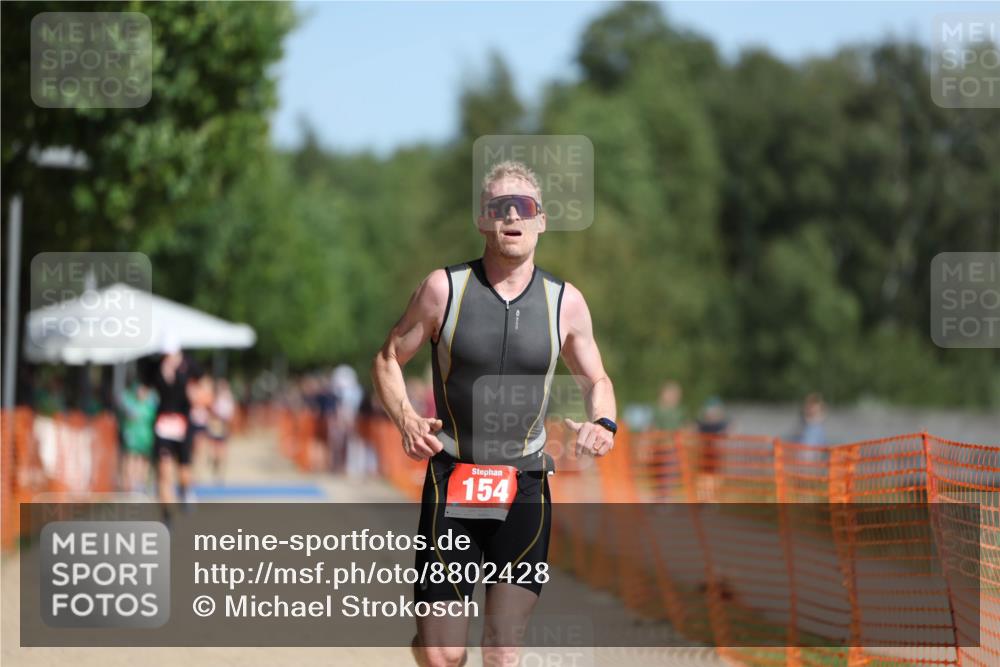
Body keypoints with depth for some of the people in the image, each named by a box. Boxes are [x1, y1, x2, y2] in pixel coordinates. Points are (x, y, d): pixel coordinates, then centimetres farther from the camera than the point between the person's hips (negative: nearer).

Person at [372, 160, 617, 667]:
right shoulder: (444, 289, -3)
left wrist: (603, 423, -7)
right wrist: (406, 420, -14)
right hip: (451, 484, -1)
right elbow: (387, 360, 6)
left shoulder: (566, 302, 2)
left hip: (525, 489, 1)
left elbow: (596, 380, 16)